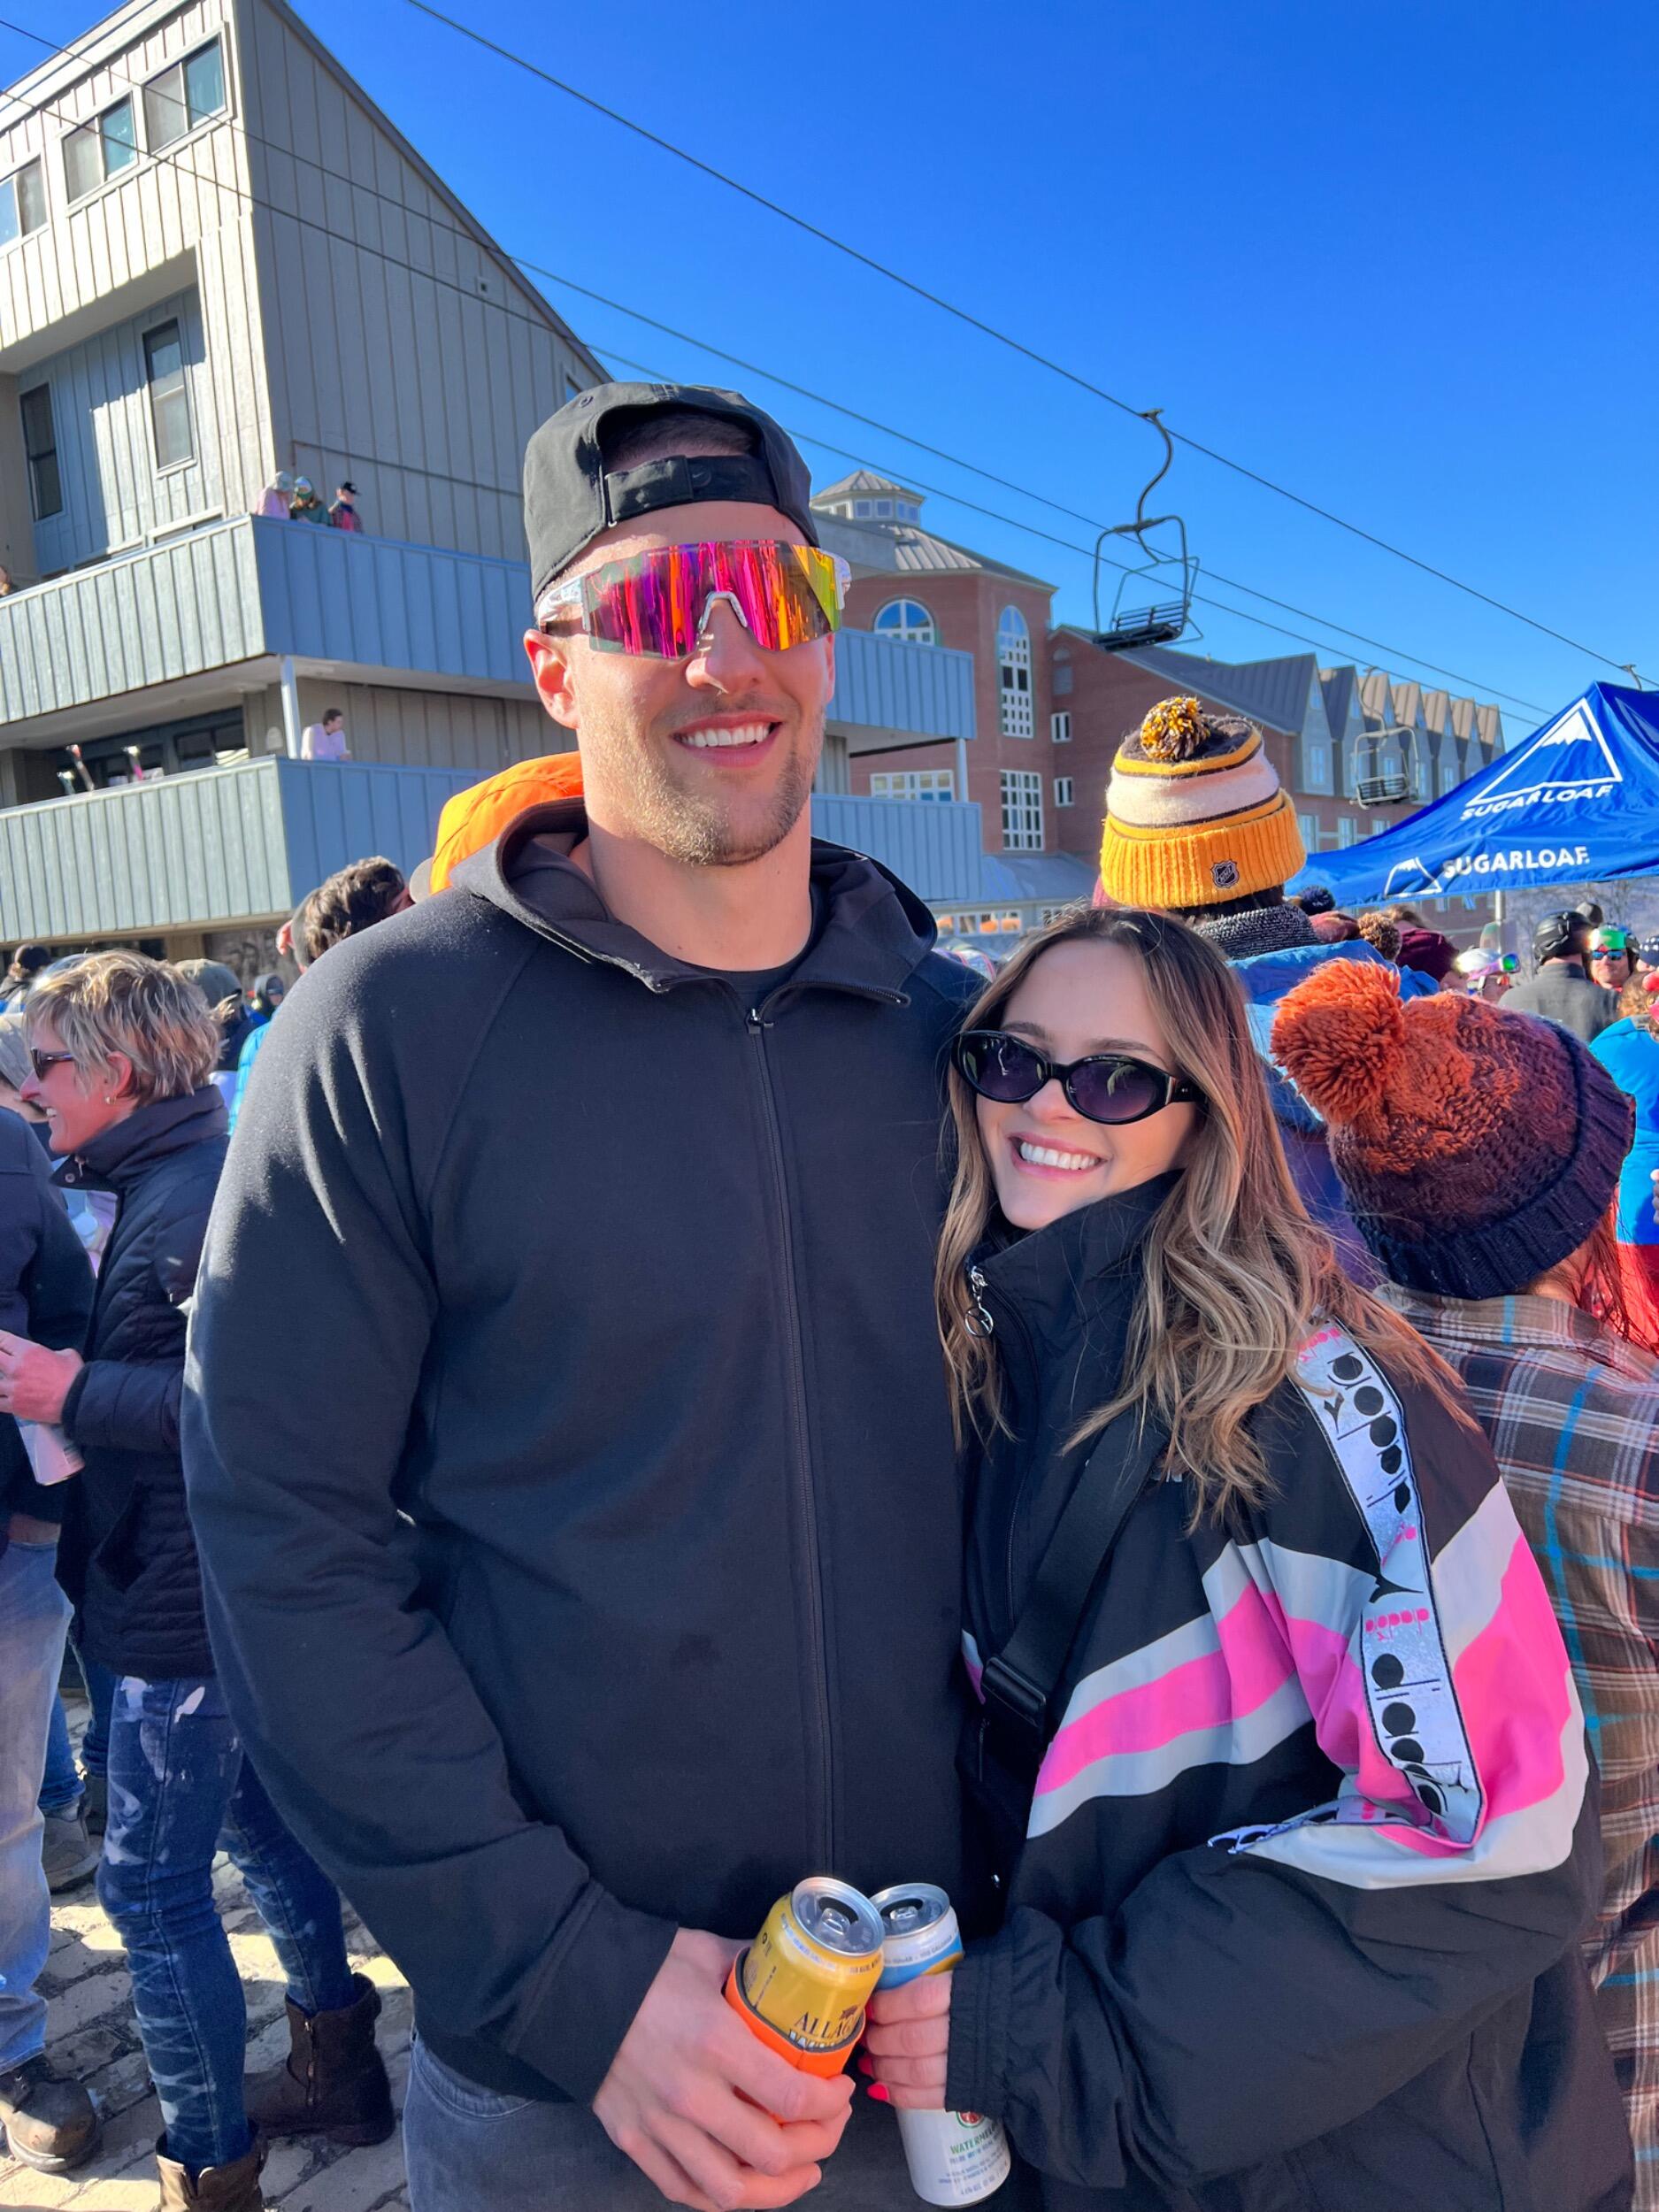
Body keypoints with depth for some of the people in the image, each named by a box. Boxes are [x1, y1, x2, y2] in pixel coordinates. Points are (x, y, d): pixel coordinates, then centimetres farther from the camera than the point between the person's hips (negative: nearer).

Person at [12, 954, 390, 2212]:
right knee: (261, 1825, 22)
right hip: (229, 1588, 10)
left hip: (191, 1602, -10)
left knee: (152, 1886, 4)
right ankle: (337, 2067, 40)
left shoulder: (199, 1198, -21)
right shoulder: (166, 1183, 11)